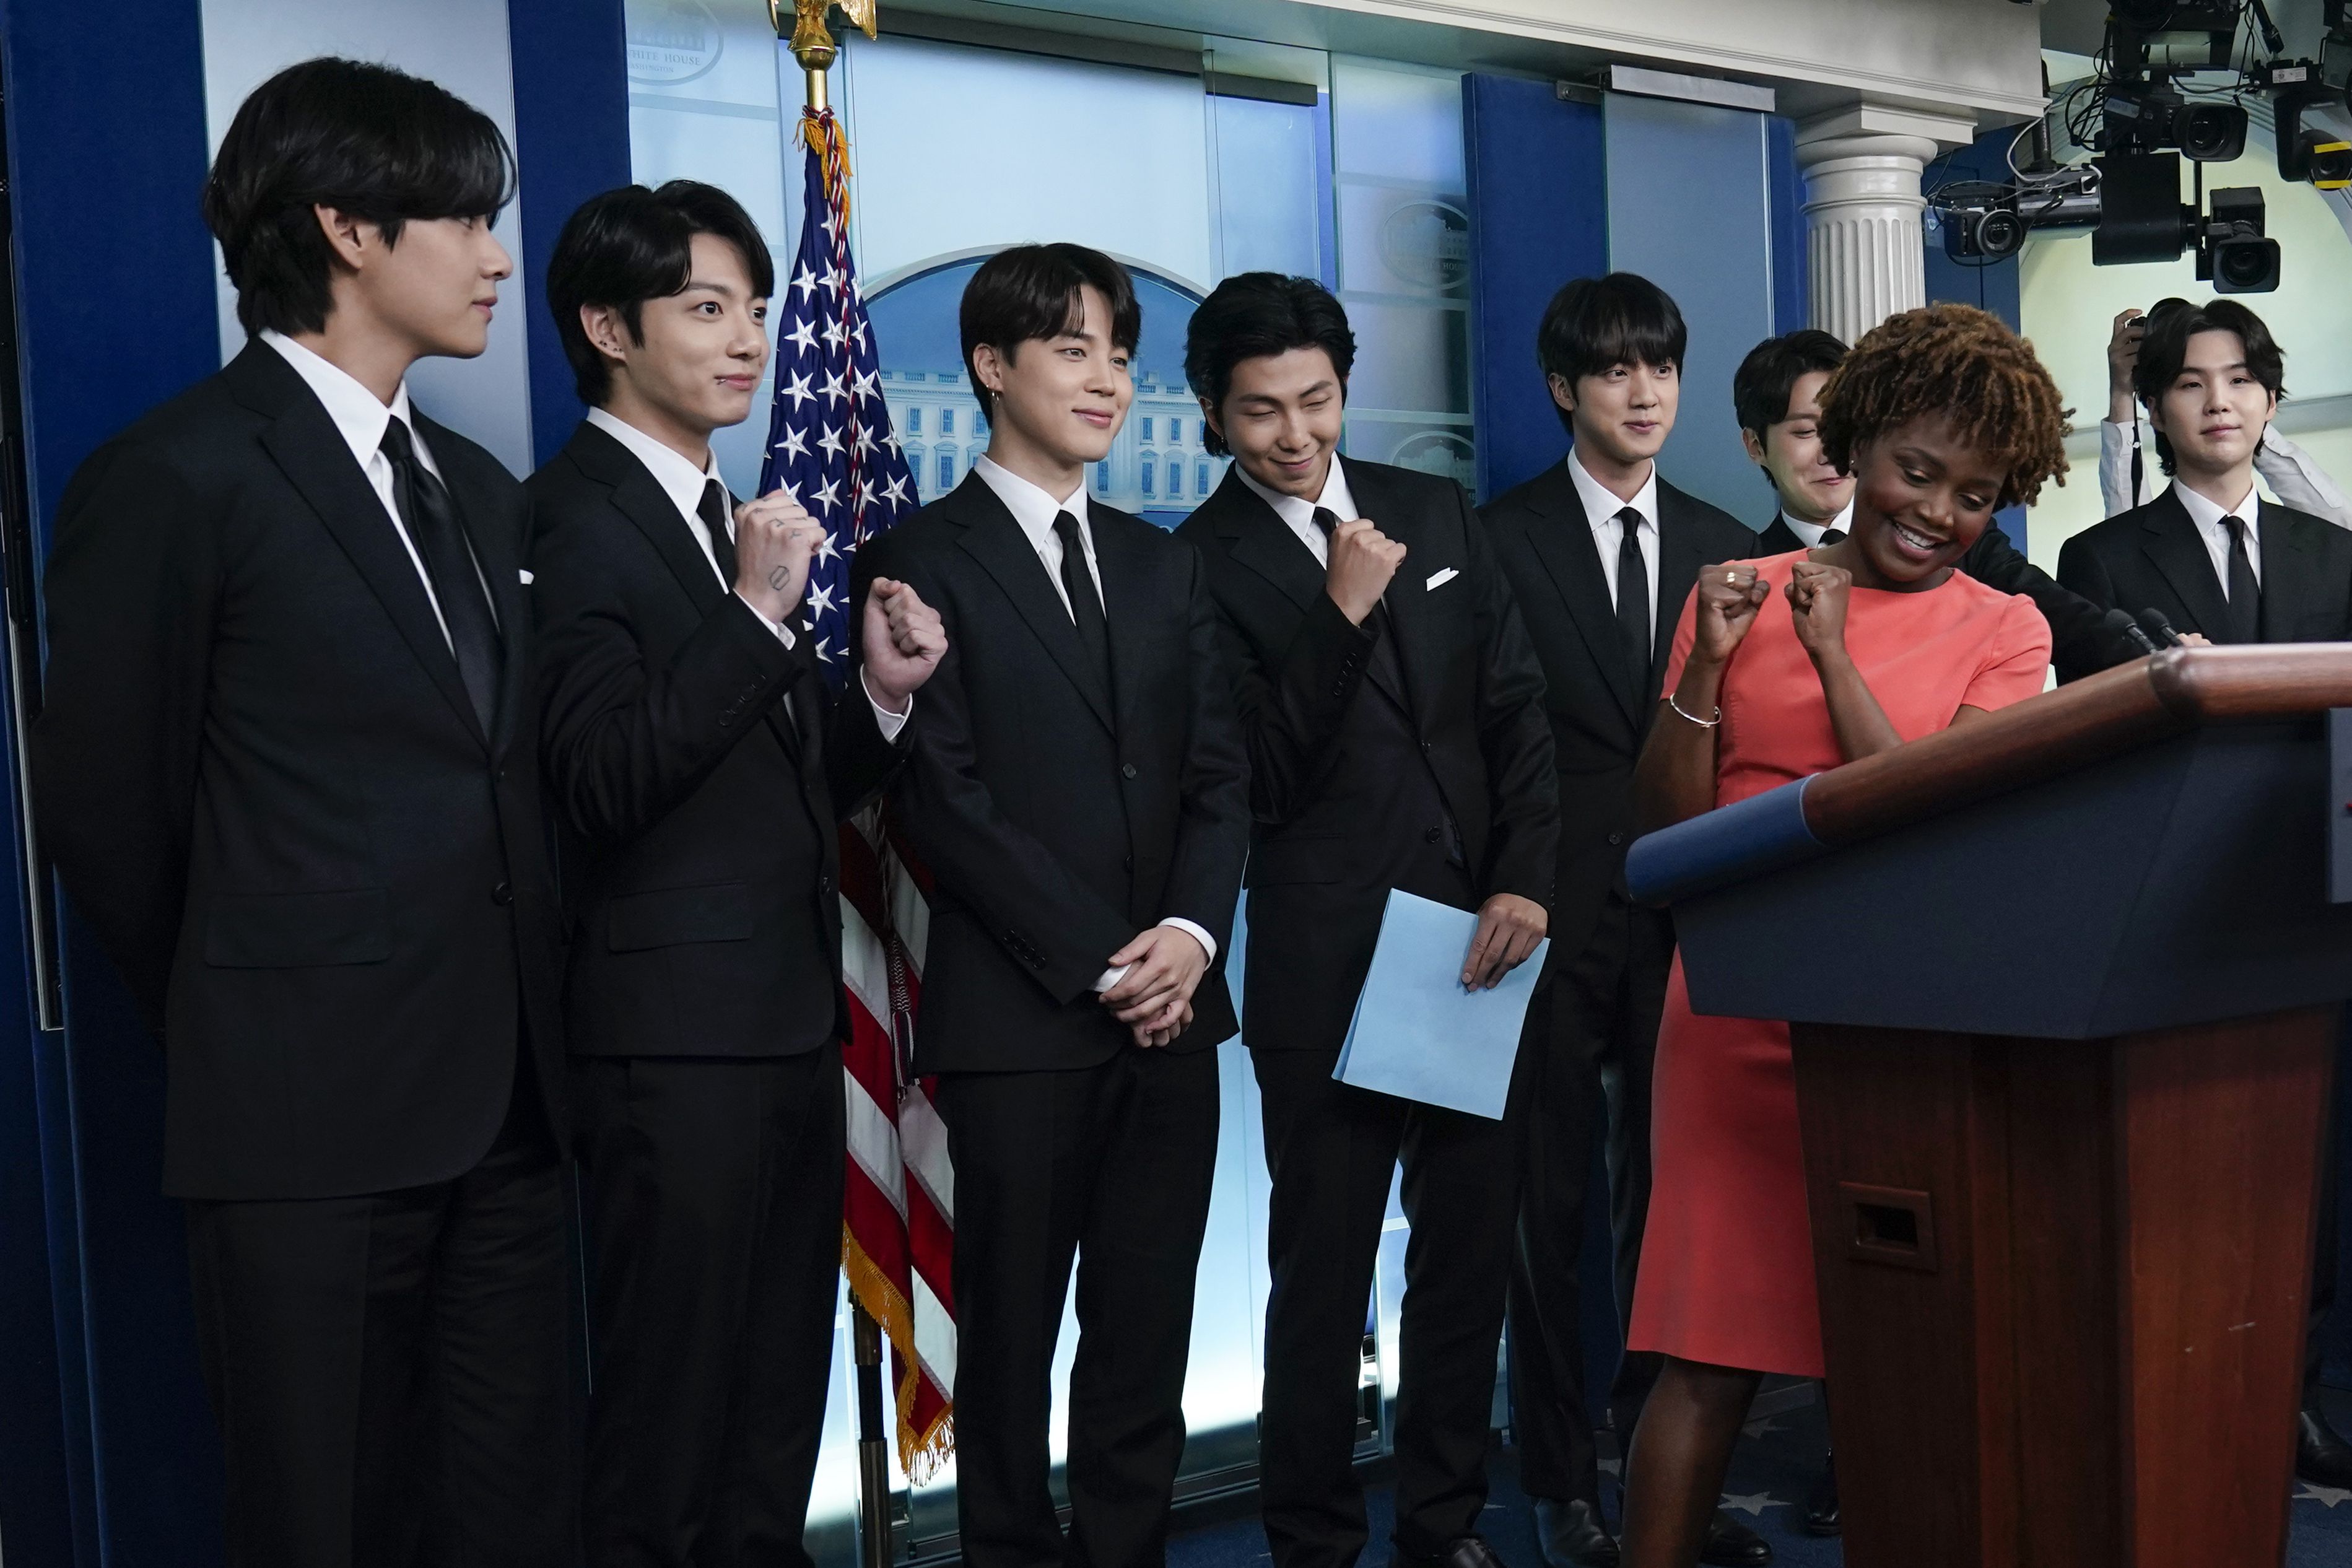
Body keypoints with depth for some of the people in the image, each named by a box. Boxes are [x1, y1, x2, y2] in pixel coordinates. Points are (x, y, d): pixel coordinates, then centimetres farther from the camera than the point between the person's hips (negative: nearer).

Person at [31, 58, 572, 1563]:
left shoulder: (481, 491, 15)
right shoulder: (178, 477, -7)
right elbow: (105, 805, -3)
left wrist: (518, 1021, 8)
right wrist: (235, 1026, 7)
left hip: (508, 1103, 6)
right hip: (310, 1116, -6)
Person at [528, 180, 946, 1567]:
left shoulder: (731, 521, 15)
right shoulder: (577, 516, -9)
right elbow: (603, 784, -21)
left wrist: (882, 693, -1)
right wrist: (757, 611, -24)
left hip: (792, 1021, 8)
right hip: (677, 1033, -8)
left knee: (780, 1402, 15)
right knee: (670, 1417, 1)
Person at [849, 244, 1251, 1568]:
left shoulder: (1164, 567, 16)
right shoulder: (923, 561, -1)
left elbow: (1220, 772, 9)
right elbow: (945, 797, -9)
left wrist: (1193, 931, -8)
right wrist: (1098, 962, -12)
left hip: (1170, 1010, 5)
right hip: (1019, 1017, -5)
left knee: (1147, 1340, 8)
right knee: (1011, 1341, 6)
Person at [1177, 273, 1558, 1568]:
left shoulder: (1436, 513, 9)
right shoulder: (1199, 566, -5)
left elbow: (1518, 707, 9)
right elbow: (1259, 782, -11)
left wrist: (1524, 879, -4)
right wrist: (1340, 614, -20)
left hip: (1479, 949, 5)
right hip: (1326, 973, -4)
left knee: (1469, 1256, 12)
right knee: (1322, 1278, 3)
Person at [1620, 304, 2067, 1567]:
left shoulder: (2003, 631, 8)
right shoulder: (1742, 594, 9)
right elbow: (1667, 828, 5)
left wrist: (1834, 649, -8)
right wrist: (1706, 664, -8)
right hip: (1743, 1012, 0)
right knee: (1711, 1351, -3)